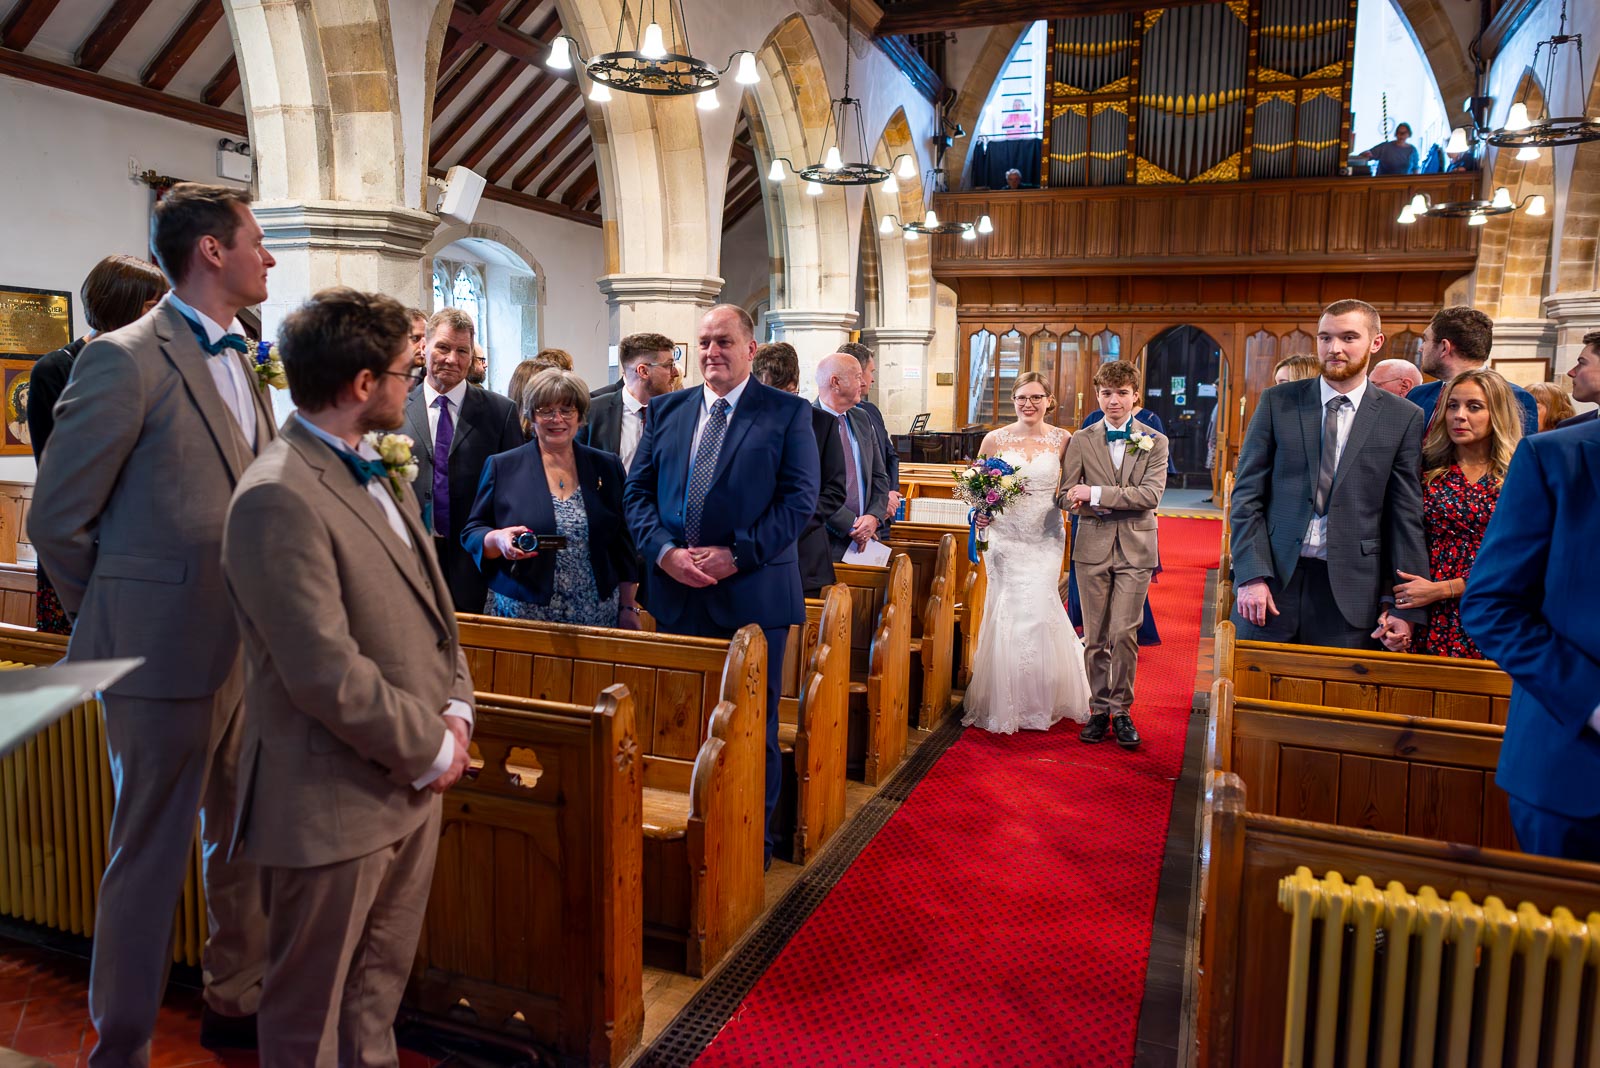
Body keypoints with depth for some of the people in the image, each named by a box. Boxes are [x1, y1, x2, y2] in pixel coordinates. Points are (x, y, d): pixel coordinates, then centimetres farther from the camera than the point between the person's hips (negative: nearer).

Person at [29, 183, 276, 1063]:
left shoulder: (240, 364, 12)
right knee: (150, 860, 7)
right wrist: (121, 626, -1)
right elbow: (57, 521, -10)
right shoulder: (126, 360, -12)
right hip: (168, 657, -7)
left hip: (248, 652, 7)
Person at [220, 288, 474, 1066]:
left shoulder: (382, 472, 8)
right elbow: (327, 674, -25)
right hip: (337, 802, -8)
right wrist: (431, 749, -14)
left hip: (411, 782, 8)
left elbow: (429, 600, 13)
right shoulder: (278, 498, -22)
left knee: (381, 985, 24)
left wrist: (455, 709, 1)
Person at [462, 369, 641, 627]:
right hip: (522, 613, -1)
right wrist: (498, 539, -19)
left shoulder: (606, 467, 7)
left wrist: (629, 607, 6)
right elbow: (472, 533, 4)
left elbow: (623, 544, 10)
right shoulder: (502, 467, 2)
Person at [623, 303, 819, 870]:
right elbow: (637, 492, 8)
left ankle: (755, 838, 23)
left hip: (754, 594, -3)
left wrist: (735, 555, -16)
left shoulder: (788, 413, 0)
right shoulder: (666, 410, 11)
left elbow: (799, 499, -8)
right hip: (676, 592, 4)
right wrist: (665, 551, -10)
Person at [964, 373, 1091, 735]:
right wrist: (979, 512, -9)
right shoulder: (995, 440, 2)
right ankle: (1006, 703, 15)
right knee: (1008, 614, 0)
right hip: (1005, 539, 0)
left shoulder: (1062, 440, 2)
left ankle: (1041, 702, 14)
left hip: (1046, 540, 0)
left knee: (1037, 609, -6)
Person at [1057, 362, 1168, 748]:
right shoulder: (1081, 441, 5)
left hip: (1136, 549, -1)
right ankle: (1099, 709, 18)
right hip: (1093, 547, 1)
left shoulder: (1155, 442, 3)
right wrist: (1119, 506, -15)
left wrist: (1097, 494, -16)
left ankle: (1121, 710, 12)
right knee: (1096, 637, 7)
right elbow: (1066, 496, -1)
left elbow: (1151, 495, -10)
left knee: (1124, 634, -3)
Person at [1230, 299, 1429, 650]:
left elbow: (1406, 516, 2)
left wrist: (1405, 607, -2)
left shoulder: (1403, 418, 3)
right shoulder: (1277, 402, 3)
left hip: (1350, 590, 0)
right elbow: (1247, 493, 0)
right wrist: (1252, 576, -9)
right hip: (1272, 581, 0)